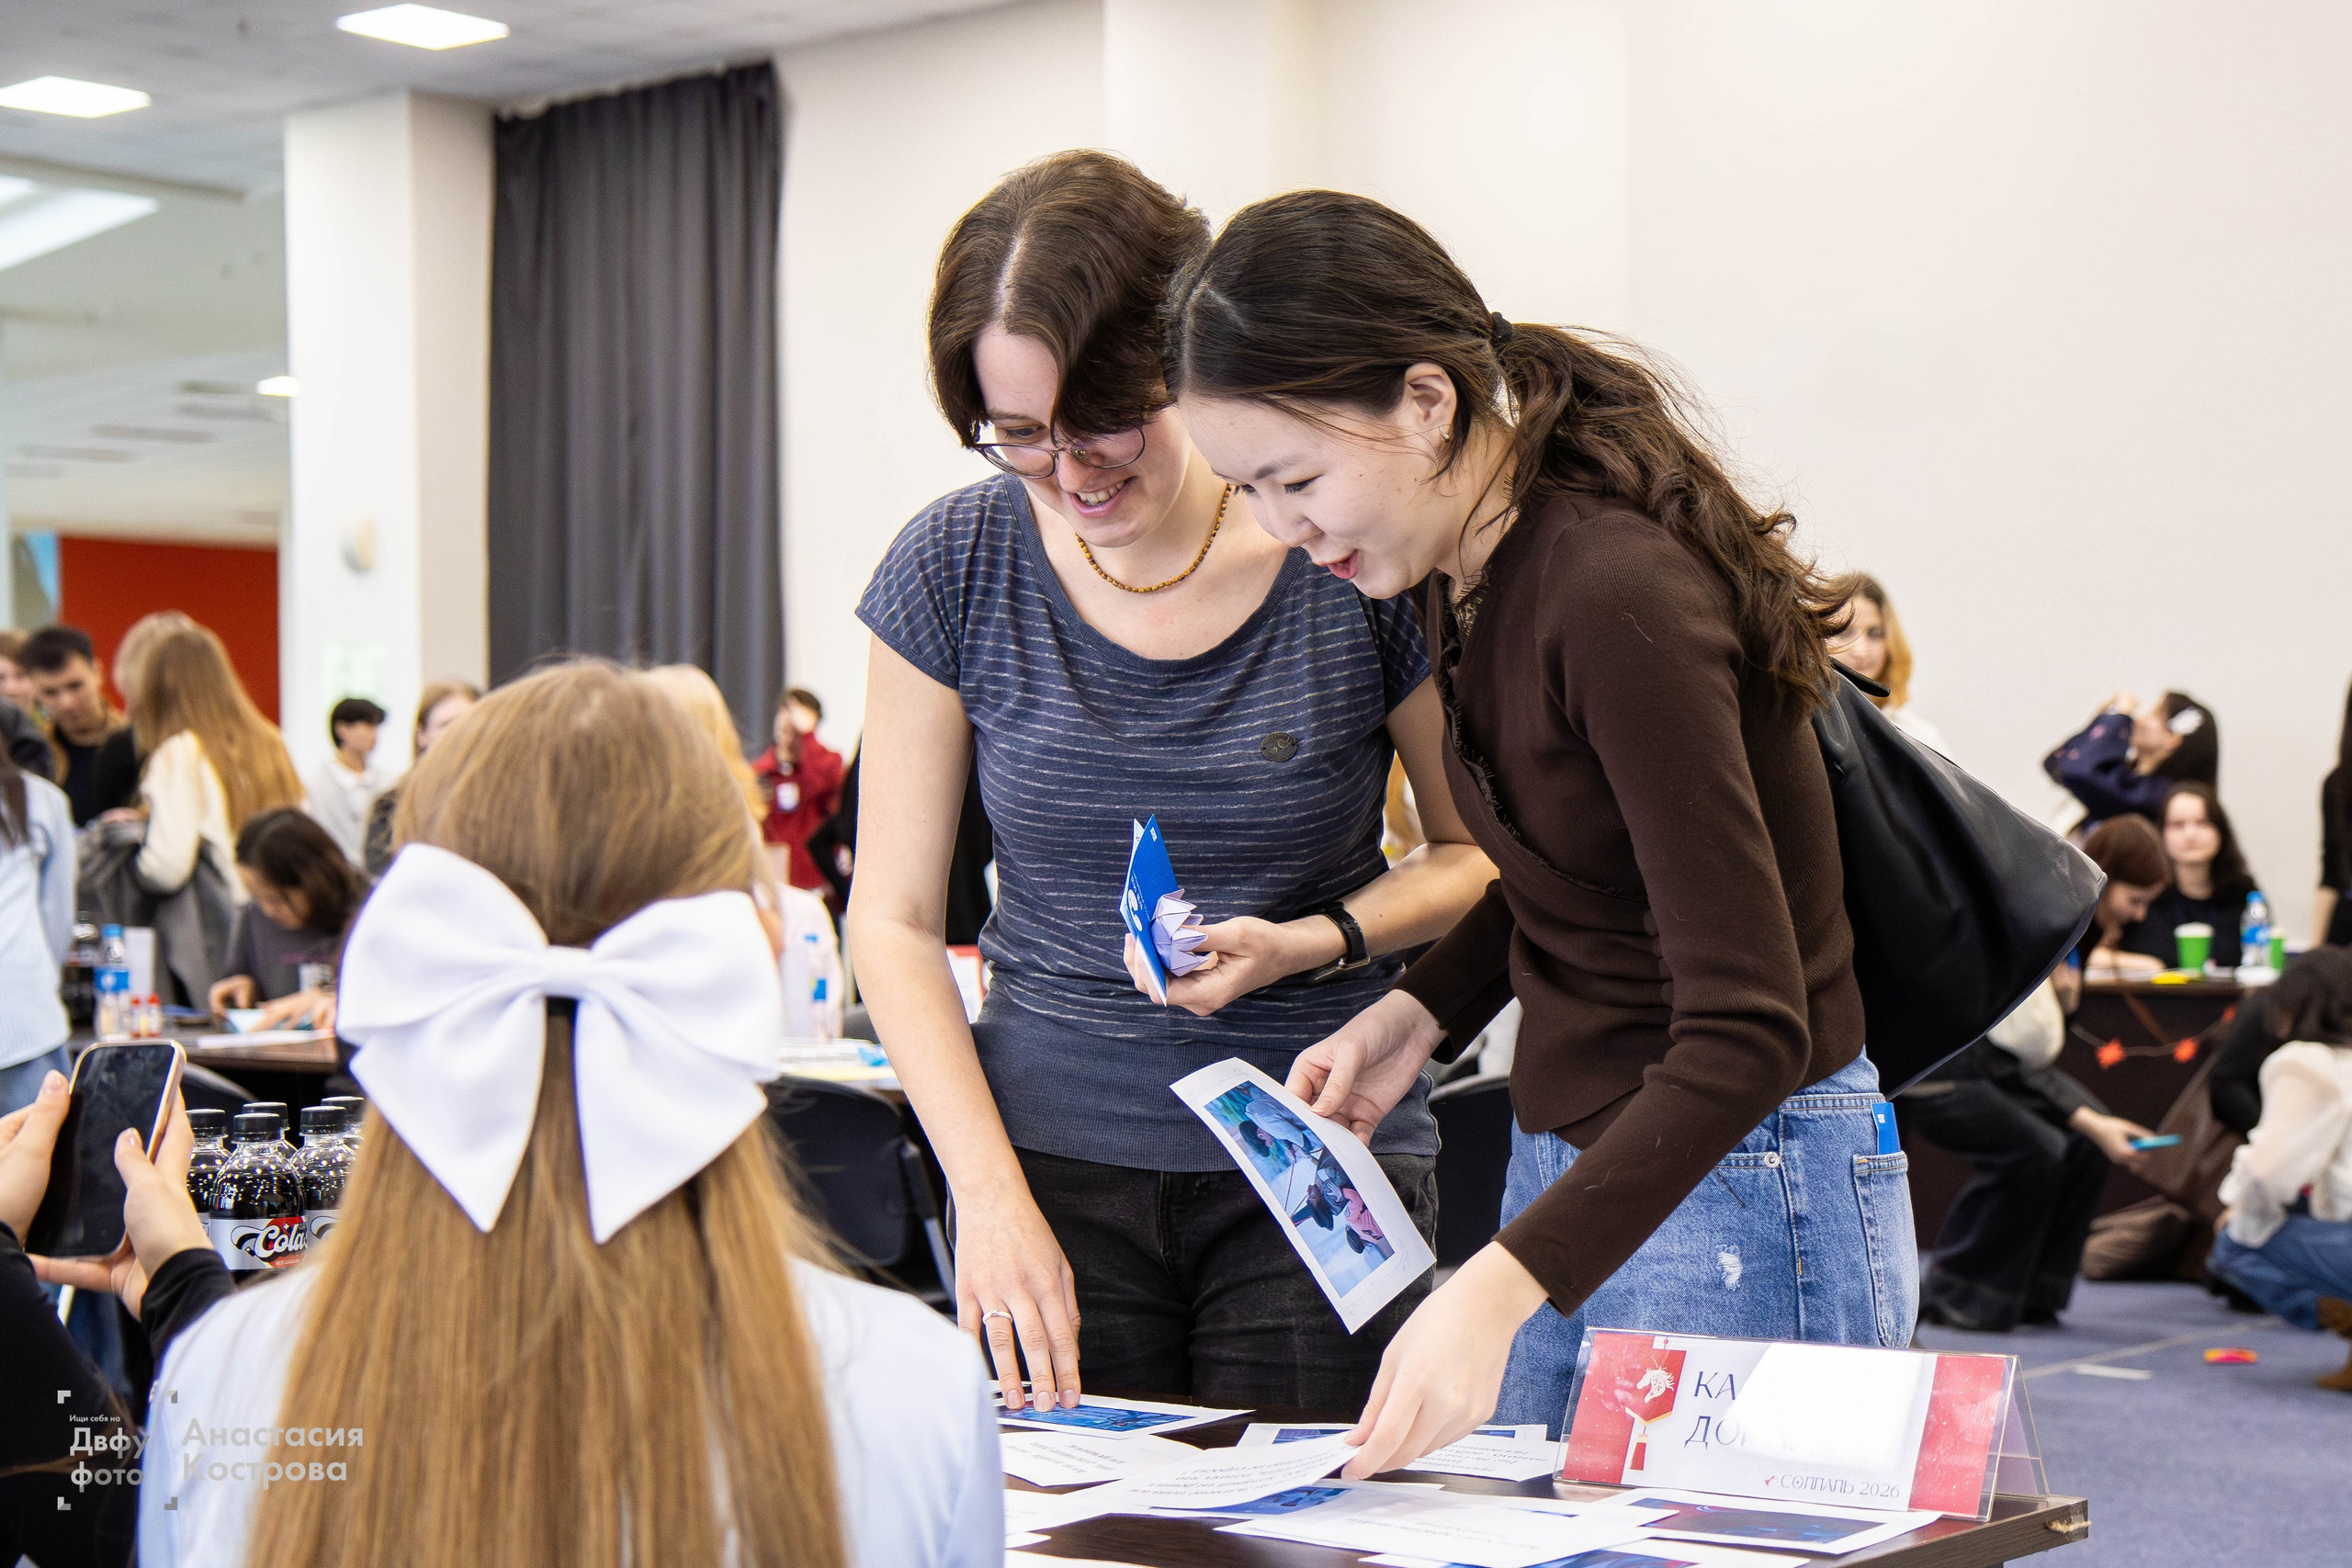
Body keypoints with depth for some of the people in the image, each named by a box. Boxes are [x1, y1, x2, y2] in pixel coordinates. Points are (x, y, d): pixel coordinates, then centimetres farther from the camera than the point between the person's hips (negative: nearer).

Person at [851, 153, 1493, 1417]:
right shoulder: (956, 565, -3)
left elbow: (1480, 856, 5)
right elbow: (893, 919, 0)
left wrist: (1312, 943, -15)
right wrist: (989, 1191, -11)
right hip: (1050, 1155, 1)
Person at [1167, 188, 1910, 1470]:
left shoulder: (1616, 592, -25)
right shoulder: (1473, 570, 3)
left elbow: (1749, 1029, -28)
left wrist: (1501, 1287, -34)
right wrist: (1416, 1013, 3)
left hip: (1734, 1189, -9)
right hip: (1571, 1165, 9)